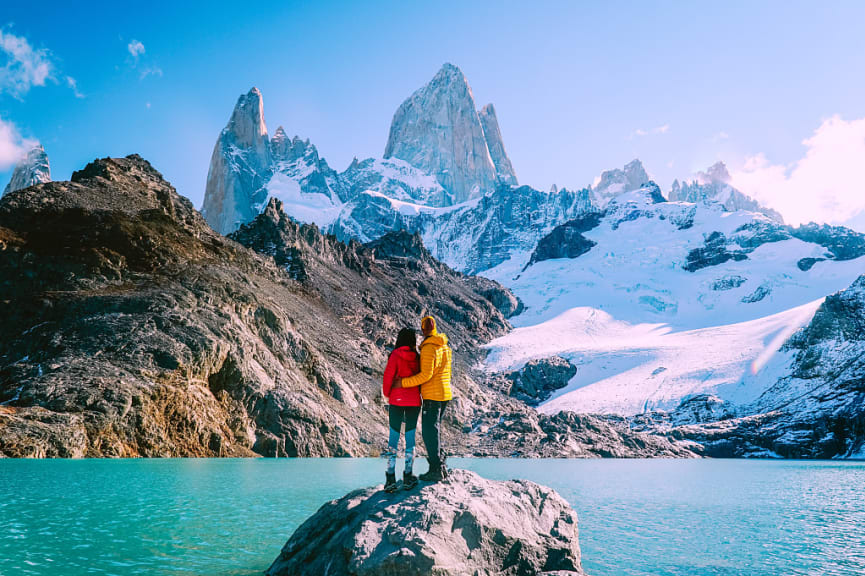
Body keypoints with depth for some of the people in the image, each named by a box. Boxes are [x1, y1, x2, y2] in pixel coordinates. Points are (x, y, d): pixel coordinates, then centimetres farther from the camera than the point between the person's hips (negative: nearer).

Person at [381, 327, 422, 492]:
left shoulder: (395, 356, -9)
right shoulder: (418, 358, 0)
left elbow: (388, 378, -8)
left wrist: (387, 394, 8)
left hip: (396, 400, -2)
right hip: (414, 401, 2)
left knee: (393, 437, 4)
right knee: (410, 437, 10)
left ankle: (390, 477, 0)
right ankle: (408, 476, 11)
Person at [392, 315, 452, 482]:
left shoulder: (428, 348, -17)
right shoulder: (445, 346, 11)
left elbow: (426, 375, -23)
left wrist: (403, 383, -19)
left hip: (432, 396, -9)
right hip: (445, 394, 9)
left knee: (429, 431, -1)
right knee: (435, 429, 18)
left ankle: (436, 470, 2)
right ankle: (441, 466, 21)